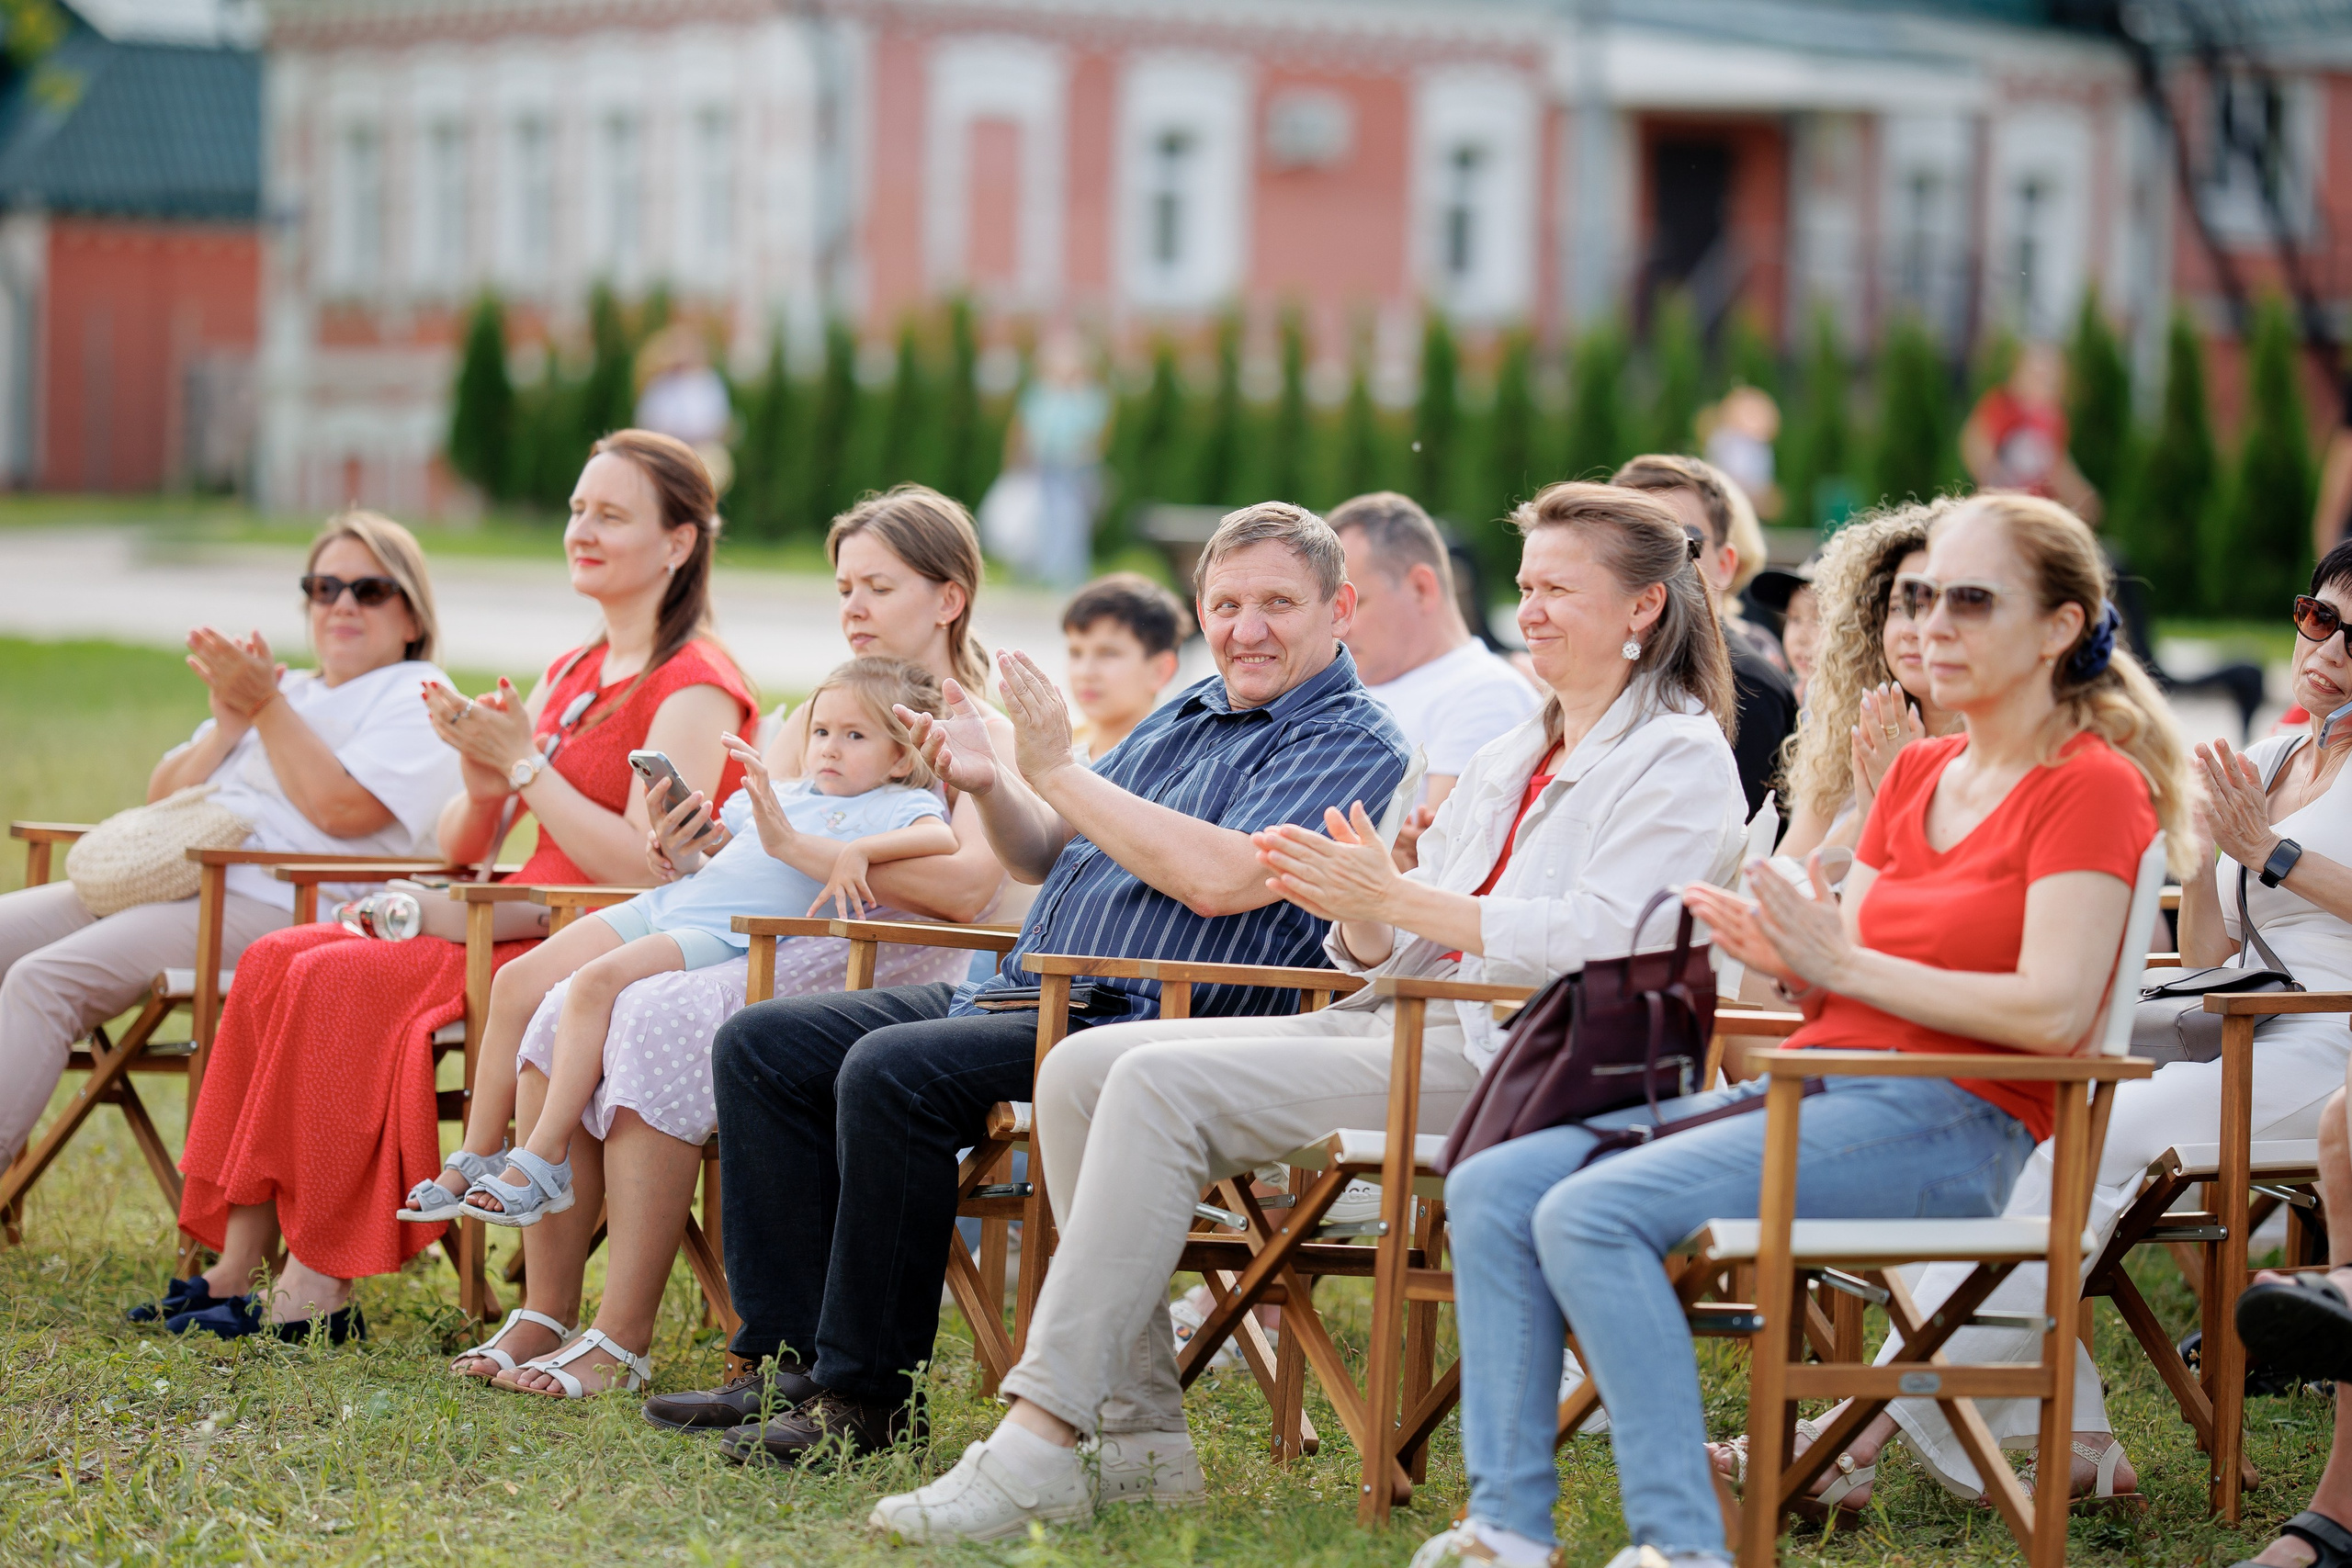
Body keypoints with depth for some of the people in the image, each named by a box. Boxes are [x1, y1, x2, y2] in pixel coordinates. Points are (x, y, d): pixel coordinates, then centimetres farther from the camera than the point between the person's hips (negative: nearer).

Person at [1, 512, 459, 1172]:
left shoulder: (418, 698, 6)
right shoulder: (288, 688, 29)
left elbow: (340, 808, -12)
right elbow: (163, 795, 24)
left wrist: (266, 707, -7)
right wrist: (227, 727, 7)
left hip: (268, 906, -8)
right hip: (164, 881, 9)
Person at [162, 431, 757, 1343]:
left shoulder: (694, 687, -8)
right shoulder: (570, 676, 19)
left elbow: (647, 870, -20)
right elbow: (460, 849, 16)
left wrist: (525, 763, -16)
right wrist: (483, 788, -7)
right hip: (516, 928, 9)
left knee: (340, 980, -24)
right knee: (276, 961, -9)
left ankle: (320, 1291, -20)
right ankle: (237, 1263, -13)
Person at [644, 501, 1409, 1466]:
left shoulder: (1353, 743, -6)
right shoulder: (1188, 714, 21)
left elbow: (1222, 879, -22)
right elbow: (1045, 858, 26)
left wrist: (1059, 772, -15)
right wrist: (992, 786, 4)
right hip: (1028, 991, 10)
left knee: (890, 1071, -30)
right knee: (762, 1046, 1)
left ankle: (870, 1400, -22)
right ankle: (796, 1359, -2)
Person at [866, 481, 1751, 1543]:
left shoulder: (1681, 759, 0)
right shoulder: (1508, 761, 26)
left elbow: (1598, 940, -16)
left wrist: (1397, 897, -18)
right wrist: (1355, 912, -2)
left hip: (1501, 1060, -9)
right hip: (1398, 1023, 9)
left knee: (1163, 1085, -26)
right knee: (1084, 1067, -9)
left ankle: (1042, 1442, -28)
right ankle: (1138, 1433, -12)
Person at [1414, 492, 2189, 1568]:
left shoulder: (2094, 785, -5)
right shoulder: (1916, 773, 20)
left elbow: (2052, 1014, -16)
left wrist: (1843, 964, -13)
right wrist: (1786, 962, -6)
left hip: (1944, 1121, -9)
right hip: (1812, 1087, 9)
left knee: (1593, 1213, -27)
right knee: (1490, 1190, -7)